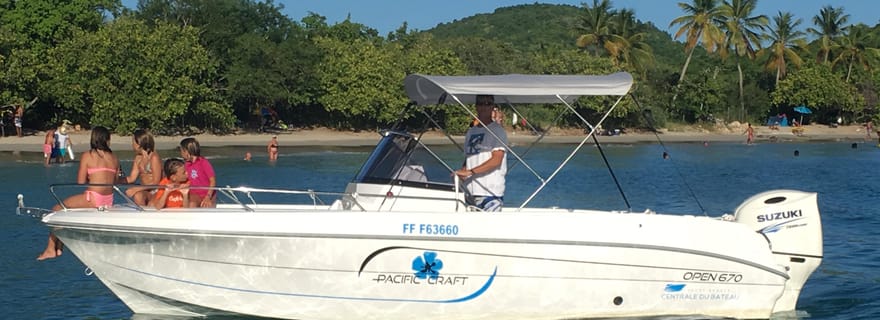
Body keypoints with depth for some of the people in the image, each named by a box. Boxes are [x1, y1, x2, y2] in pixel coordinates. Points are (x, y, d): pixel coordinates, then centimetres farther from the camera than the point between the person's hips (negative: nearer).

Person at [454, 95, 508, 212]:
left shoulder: (497, 130, -2)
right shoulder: (471, 132, 18)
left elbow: (496, 160, -12)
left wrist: (469, 172, -16)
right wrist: (462, 172, -2)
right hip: (471, 193, 6)